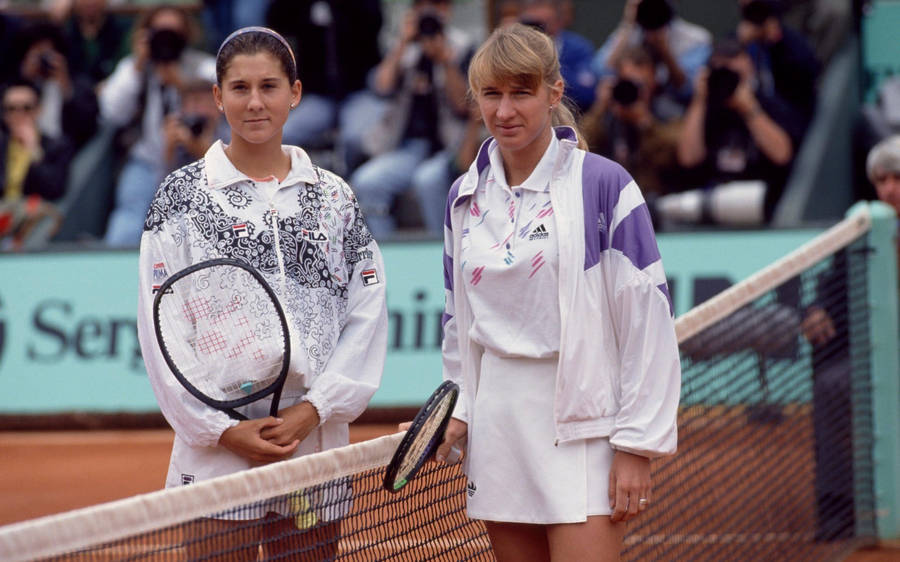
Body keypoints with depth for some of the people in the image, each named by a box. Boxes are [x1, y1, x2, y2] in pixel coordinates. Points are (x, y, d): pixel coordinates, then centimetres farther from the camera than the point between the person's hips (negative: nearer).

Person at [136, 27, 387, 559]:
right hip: (216, 451, -2)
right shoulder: (183, 194, 3)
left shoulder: (335, 196, 10)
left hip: (316, 442, 2)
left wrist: (314, 409, -7)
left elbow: (367, 316, 6)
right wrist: (223, 430, -9)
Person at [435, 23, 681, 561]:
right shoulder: (465, 198, 11)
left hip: (582, 432, -5)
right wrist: (458, 411, 8)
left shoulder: (602, 184, -6)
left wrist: (637, 445, -11)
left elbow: (646, 319, -8)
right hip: (498, 432, 5)